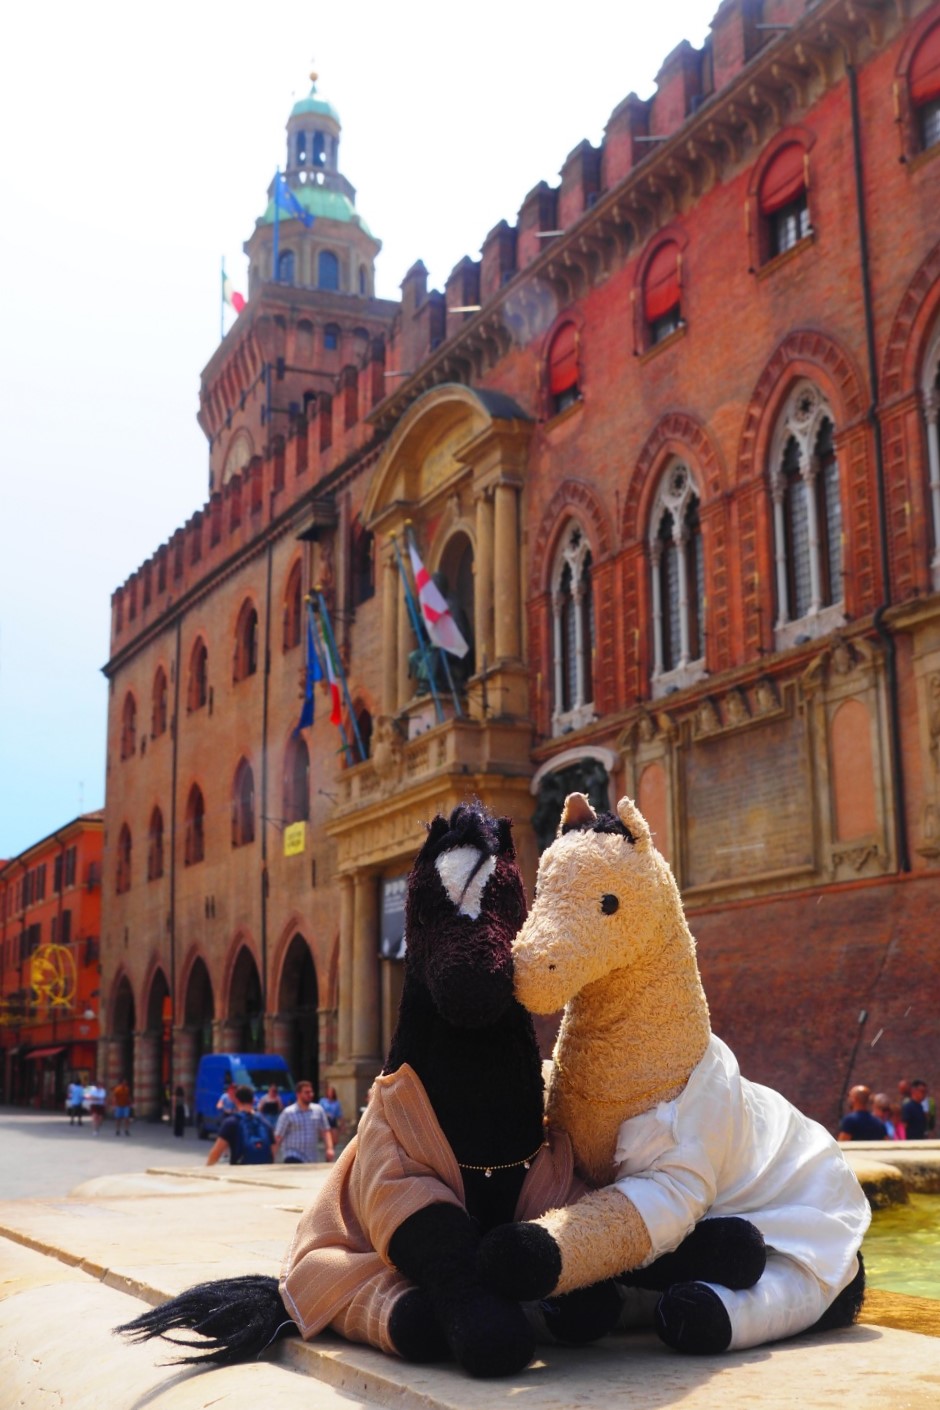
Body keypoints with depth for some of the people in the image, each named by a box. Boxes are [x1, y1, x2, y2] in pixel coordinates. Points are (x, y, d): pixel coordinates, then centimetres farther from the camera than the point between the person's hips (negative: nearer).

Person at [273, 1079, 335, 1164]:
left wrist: (329, 1148, -6)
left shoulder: (318, 1110, 5)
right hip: (294, 1157, -5)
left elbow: (325, 1131, 7)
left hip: (312, 1160, 5)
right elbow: (278, 1136, -7)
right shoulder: (288, 1113, -7)